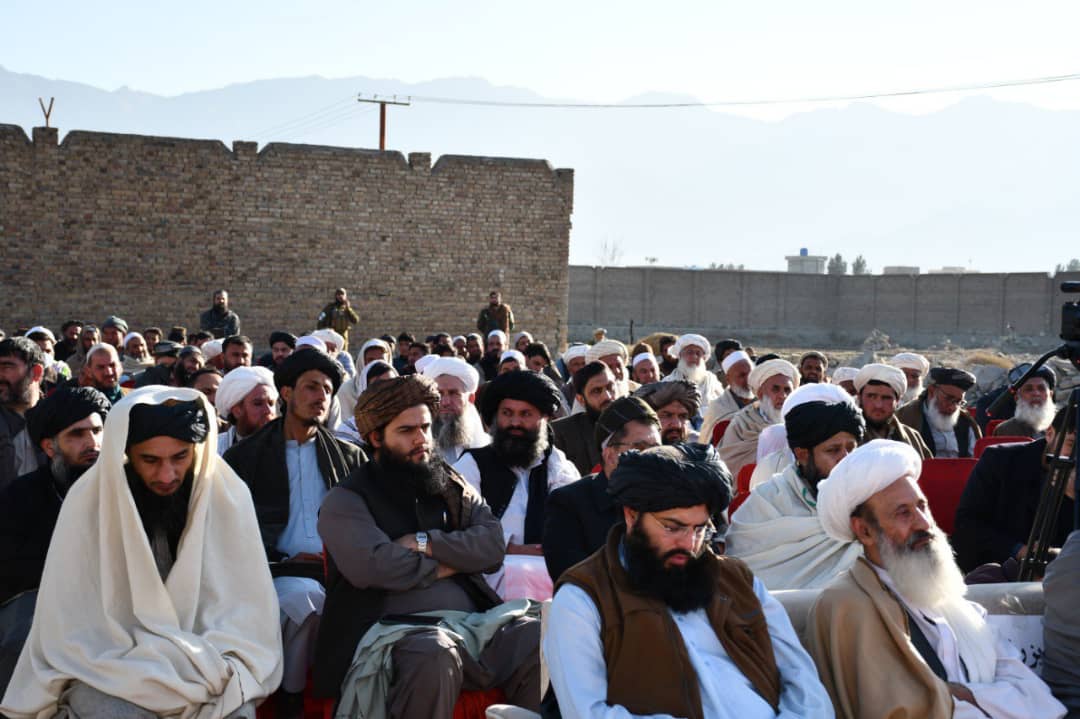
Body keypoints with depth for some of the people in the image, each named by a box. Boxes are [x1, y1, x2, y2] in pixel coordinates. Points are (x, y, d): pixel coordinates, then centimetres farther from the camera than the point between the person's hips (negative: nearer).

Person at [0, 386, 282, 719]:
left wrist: (213, 666, -19)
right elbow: (73, 627, -9)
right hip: (109, 663, -1)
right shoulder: (88, 502, -9)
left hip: (203, 657, 1)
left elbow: (245, 607, -3)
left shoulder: (228, 495, -6)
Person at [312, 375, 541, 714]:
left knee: (541, 639, -25)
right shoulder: (345, 501, 6)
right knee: (435, 656, -39)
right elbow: (372, 566, -12)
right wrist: (449, 563, 1)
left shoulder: (453, 486, 22)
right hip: (397, 630, -4)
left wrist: (427, 543, -6)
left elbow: (493, 544, 6)